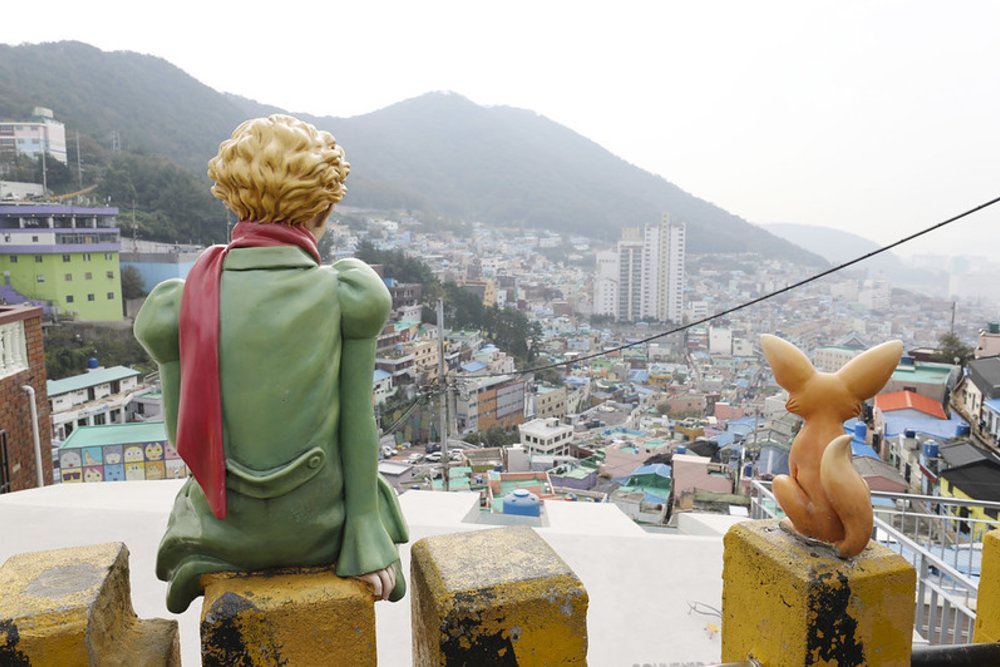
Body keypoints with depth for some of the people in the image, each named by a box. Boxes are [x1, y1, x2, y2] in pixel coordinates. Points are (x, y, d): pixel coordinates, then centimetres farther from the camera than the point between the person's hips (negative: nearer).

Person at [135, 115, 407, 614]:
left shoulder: (176, 304, -10)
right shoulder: (345, 294, -15)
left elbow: (180, 429, -2)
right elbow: (357, 424, -11)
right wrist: (366, 541, -2)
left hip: (225, 528, 2)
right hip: (317, 527, -2)